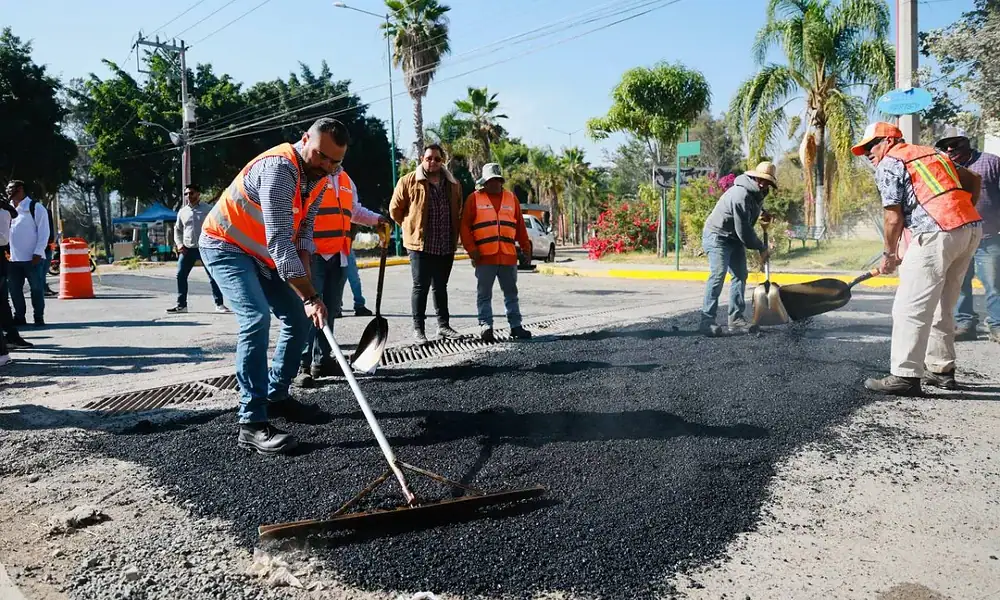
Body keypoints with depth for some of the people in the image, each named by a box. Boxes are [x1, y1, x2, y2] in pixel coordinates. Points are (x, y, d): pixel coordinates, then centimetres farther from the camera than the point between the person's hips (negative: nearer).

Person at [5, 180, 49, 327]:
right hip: (13, 259, 6)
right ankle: (19, 317, 19)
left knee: (37, 288, 0)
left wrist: (38, 253, -14)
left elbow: (43, 232, -7)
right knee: (15, 289, 9)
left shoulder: (35, 207, -2)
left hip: (32, 258, -6)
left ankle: (39, 318, 8)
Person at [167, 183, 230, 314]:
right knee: (180, 276, 1)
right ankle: (181, 304, 11)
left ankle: (219, 304, 2)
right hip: (188, 249, 4)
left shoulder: (207, 210, 0)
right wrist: (179, 244, 3)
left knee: (213, 276, -3)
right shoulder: (182, 212, 11)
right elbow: (177, 230, 19)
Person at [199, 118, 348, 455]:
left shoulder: (319, 178, -2)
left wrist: (305, 281, -16)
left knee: (298, 319, 6)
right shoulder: (279, 168, -30)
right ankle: (252, 423, -24)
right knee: (256, 318, -26)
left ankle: (275, 395, 22)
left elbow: (303, 232, 0)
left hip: (262, 255, 9)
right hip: (225, 246, -9)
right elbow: (280, 242, -35)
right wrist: (310, 296, -36)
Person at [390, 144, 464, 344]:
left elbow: (458, 212, 20)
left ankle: (443, 325, 21)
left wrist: (454, 235, 14)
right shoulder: (408, 181, -4)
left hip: (446, 246, 4)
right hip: (421, 245, -4)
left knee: (441, 287, 14)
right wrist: (412, 228, 6)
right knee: (421, 287, -3)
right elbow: (395, 210, 2)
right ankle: (418, 329, 3)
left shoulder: (453, 184, 9)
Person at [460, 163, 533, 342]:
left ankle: (516, 326, 17)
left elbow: (520, 225, 17)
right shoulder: (474, 198, 3)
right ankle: (485, 326, 6)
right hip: (484, 257, -3)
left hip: (509, 256, 3)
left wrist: (526, 247, 12)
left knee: (511, 293, 10)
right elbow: (465, 226, -1)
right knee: (484, 295, 1)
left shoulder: (511, 198, 13)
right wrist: (471, 249, -9)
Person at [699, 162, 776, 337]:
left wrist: (763, 214, 3)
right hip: (717, 236, -10)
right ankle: (707, 321, -21)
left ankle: (736, 318, 17)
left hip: (735, 238, 10)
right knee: (718, 275, -20)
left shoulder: (758, 193, 2)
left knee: (740, 275, 10)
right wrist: (761, 248, -15)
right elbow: (743, 231, -26)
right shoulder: (741, 195, -28)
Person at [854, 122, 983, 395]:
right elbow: (973, 181, 23)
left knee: (909, 307, -6)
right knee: (942, 306, 19)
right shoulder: (933, 154, 27)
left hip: (938, 233, -9)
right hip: (972, 228, 9)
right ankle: (942, 369, 25)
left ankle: (905, 376, -8)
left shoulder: (888, 164, 3)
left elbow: (894, 219, -3)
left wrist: (889, 254, 10)